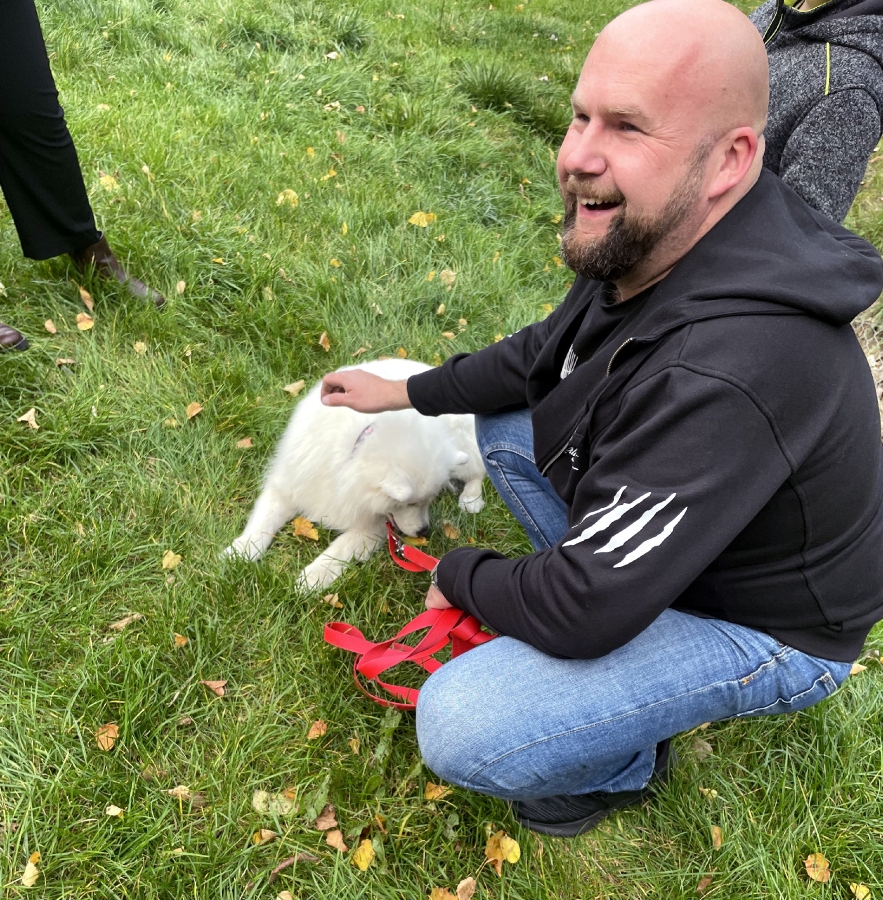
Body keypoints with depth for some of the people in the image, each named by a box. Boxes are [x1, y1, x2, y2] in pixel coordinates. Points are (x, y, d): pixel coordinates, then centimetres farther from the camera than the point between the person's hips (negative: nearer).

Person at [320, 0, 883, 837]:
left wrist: (461, 574, -13)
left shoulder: (724, 373, -41)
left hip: (765, 624, -8)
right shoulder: (651, 238, -12)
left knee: (459, 728, -22)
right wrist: (408, 391, 6)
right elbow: (545, 354, 8)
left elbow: (580, 612, -33)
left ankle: (627, 766, 12)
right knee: (502, 422, 11)